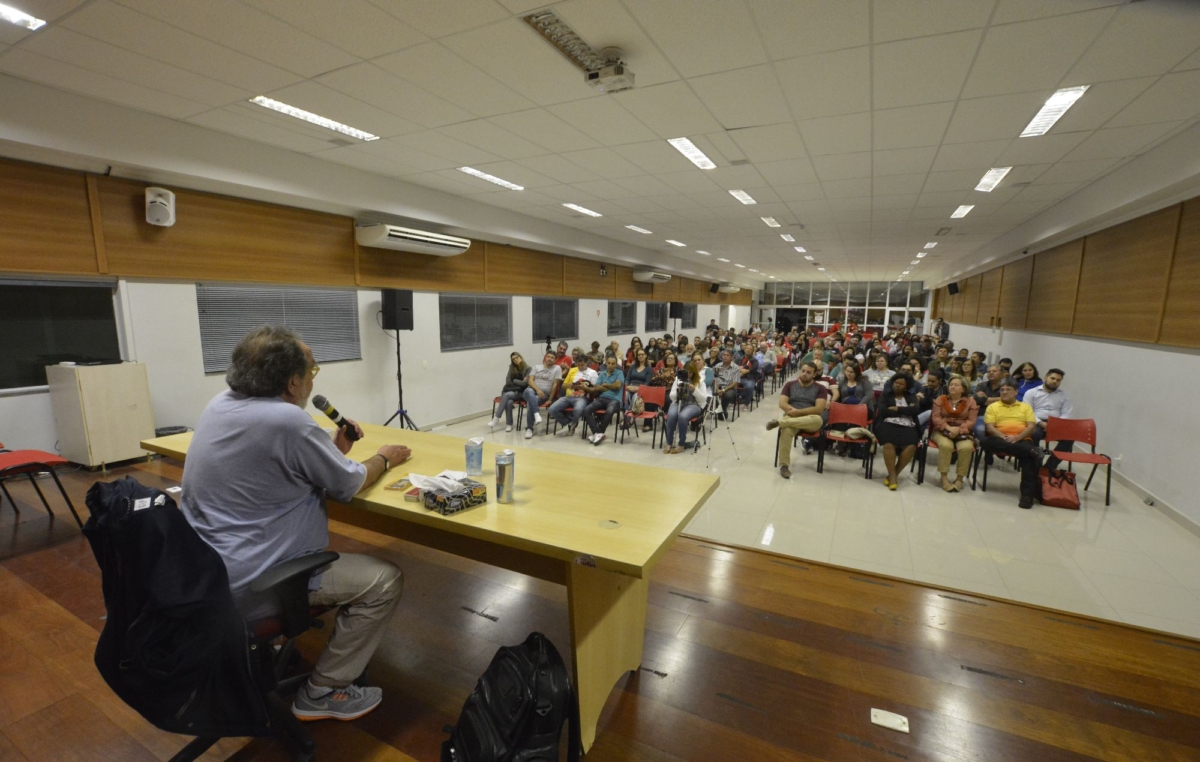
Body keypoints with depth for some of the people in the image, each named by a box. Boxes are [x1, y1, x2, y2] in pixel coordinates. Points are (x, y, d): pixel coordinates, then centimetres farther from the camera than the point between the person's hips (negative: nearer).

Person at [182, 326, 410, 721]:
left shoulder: (219, 405, 0)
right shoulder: (288, 421, -27)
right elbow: (350, 484, -13)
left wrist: (332, 448, 4)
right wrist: (384, 458, 5)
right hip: (249, 588, -9)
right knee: (385, 581, -2)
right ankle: (322, 692, 11)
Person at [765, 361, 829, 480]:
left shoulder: (820, 388, 9)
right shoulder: (790, 385, 14)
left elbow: (819, 409, -5)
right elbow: (782, 404, 2)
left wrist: (799, 412, -16)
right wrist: (793, 411, -16)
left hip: (810, 421, 0)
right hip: (791, 417, 0)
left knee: (818, 420, -38)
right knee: (786, 430, -37)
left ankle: (779, 422, -37)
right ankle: (784, 465, -30)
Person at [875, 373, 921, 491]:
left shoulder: (911, 396, 22)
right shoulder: (886, 394, 16)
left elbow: (916, 410, 1)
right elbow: (882, 411, -1)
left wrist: (897, 409, -3)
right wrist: (906, 411, 1)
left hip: (907, 427, 2)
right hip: (888, 424, -2)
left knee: (911, 446, -30)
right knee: (889, 444, -35)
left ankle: (893, 475, -17)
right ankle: (892, 476, -24)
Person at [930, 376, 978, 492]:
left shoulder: (970, 401, 8)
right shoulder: (940, 399, 9)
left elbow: (971, 421, -2)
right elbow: (936, 418, -1)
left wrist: (958, 429, -19)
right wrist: (948, 427, -19)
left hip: (963, 432, 0)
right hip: (942, 431, 0)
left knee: (966, 447, -32)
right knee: (946, 445, -34)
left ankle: (960, 478, -15)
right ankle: (944, 478, -24)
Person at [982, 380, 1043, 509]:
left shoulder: (1025, 407, 20)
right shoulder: (993, 407, 16)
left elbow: (1031, 427, 6)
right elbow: (990, 427, 3)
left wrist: (1017, 438, -14)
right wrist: (1004, 437, -16)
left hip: (1021, 440, 0)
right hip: (1000, 440, 0)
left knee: (1028, 455, -34)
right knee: (987, 441, -35)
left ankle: (1028, 493, -33)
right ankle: (1032, 450, -36)